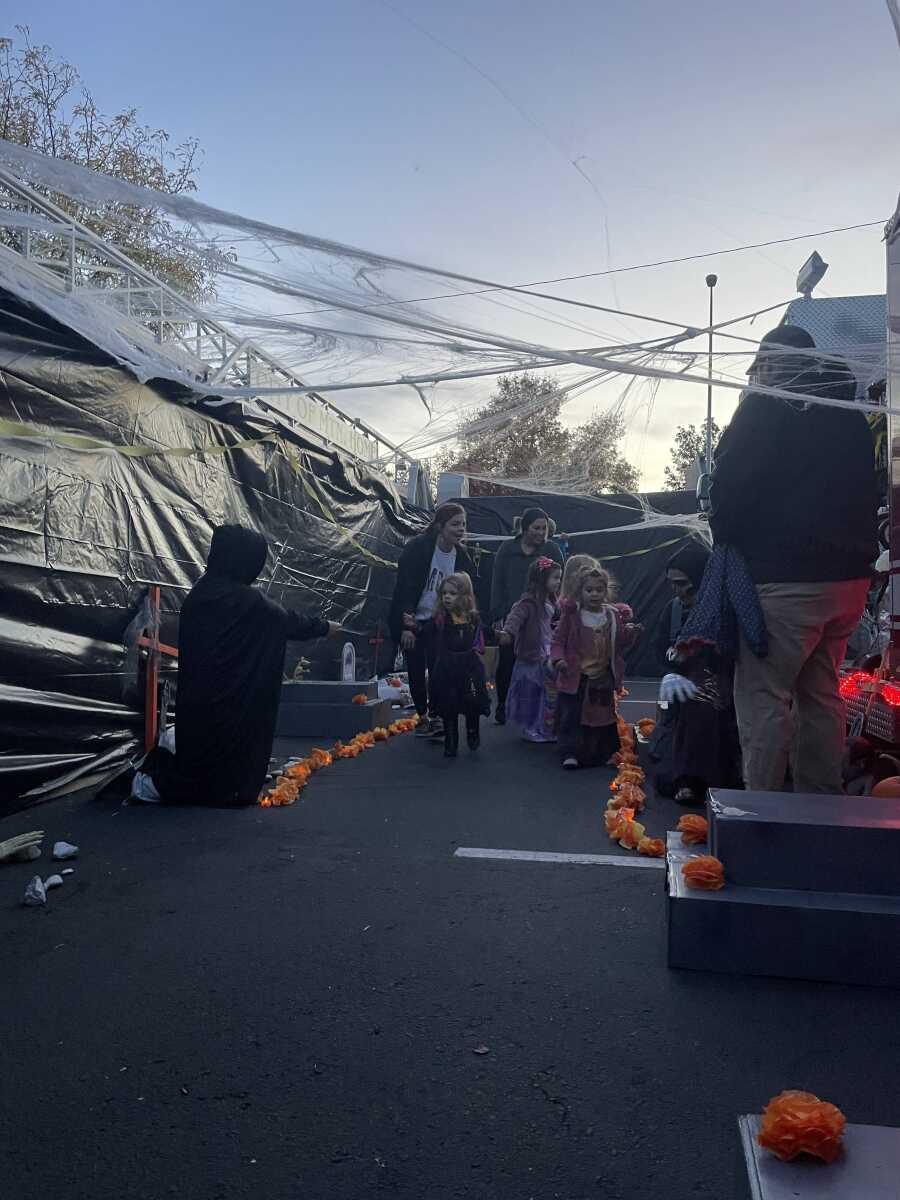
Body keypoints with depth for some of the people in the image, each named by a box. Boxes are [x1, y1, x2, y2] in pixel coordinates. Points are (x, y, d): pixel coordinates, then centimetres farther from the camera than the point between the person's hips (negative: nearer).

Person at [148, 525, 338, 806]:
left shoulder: (199, 592, 4)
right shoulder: (247, 601, -16)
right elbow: (289, 621, -1)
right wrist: (324, 627, 17)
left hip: (195, 700, 7)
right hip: (230, 704, -7)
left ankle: (160, 774, 9)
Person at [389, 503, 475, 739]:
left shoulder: (462, 557, -2)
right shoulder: (417, 548, -17)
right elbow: (404, 588, -19)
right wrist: (406, 627, -22)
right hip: (410, 621, -3)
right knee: (416, 671, 4)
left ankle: (436, 716, 2)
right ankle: (423, 716, 21)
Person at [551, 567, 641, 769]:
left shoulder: (613, 615, 4)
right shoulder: (571, 614, -8)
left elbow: (619, 644, 12)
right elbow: (558, 641, -6)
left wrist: (630, 634, -7)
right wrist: (558, 659, -23)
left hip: (603, 678, 4)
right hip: (575, 678, -4)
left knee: (603, 717, 14)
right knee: (571, 717, -3)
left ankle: (603, 754, 29)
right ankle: (570, 754, 5)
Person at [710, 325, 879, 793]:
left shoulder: (764, 407, -6)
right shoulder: (851, 414, 15)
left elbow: (729, 483, -10)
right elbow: (867, 491, 19)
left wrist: (726, 536, 4)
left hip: (786, 579, -7)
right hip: (851, 577, 8)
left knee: (763, 696, -2)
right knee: (821, 692, 16)